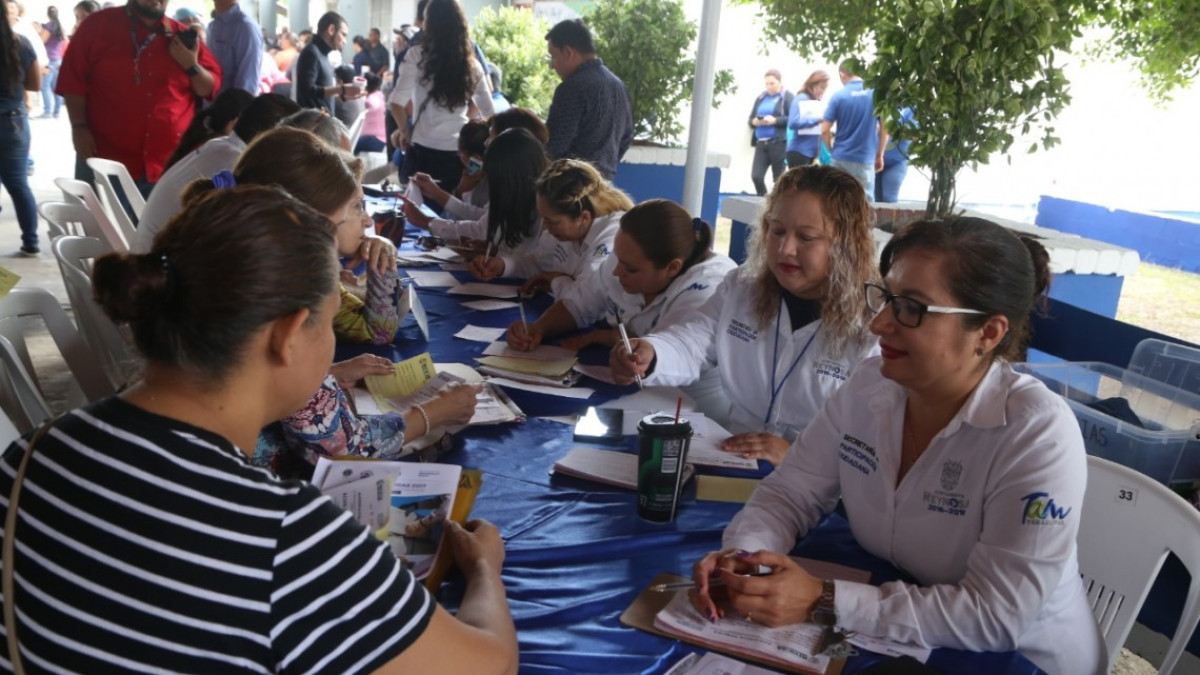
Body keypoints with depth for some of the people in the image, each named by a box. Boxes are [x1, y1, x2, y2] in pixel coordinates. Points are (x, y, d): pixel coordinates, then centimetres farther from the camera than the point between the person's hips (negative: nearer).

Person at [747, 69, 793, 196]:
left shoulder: (787, 97, 1)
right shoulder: (761, 97, 16)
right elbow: (750, 119, 18)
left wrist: (775, 120, -18)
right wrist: (754, 121, -4)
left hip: (778, 142, -5)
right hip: (761, 143, 5)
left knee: (779, 179, 0)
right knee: (756, 176, -4)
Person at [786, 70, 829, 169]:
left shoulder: (817, 101, 15)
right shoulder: (801, 99, -9)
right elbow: (793, 123, -23)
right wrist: (817, 119, -20)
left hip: (814, 153, 8)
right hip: (799, 152, -8)